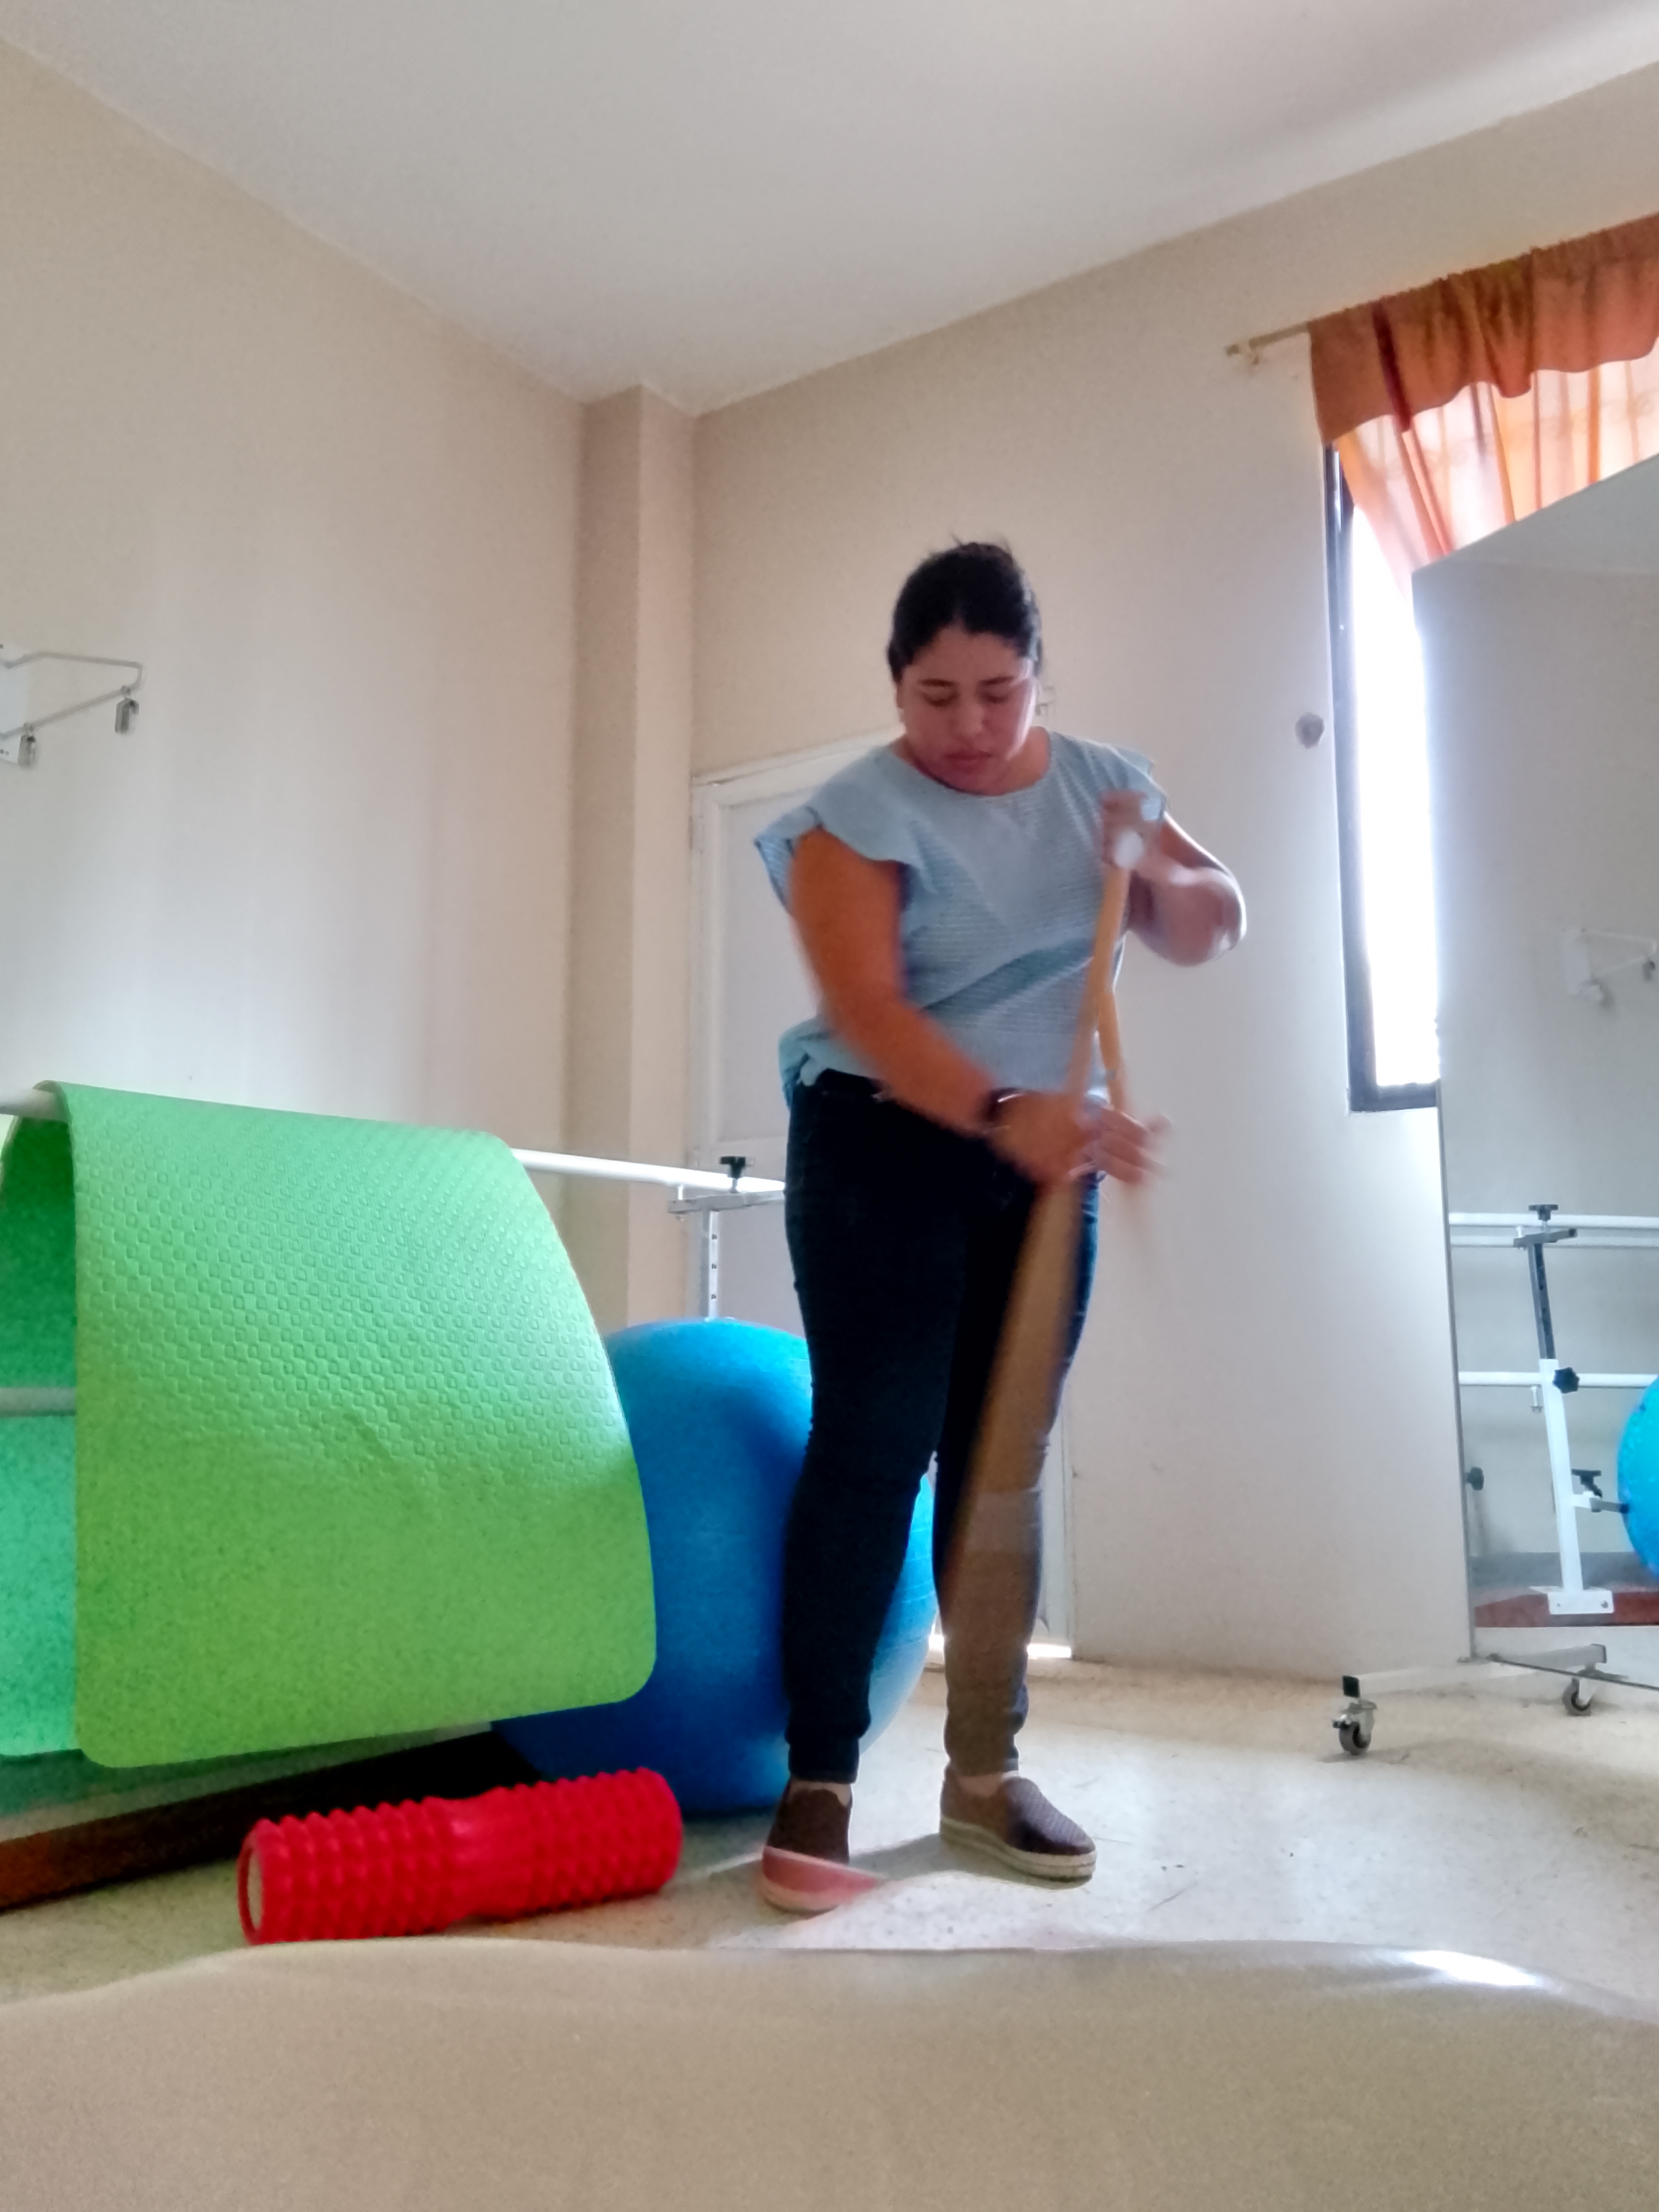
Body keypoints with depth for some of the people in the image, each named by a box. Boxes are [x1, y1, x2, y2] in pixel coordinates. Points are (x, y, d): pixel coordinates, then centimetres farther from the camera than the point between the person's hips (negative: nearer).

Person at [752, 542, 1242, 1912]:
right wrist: (1002, 1114, -37)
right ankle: (819, 1781, -3)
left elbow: (1212, 932, 9)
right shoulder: (857, 814, -10)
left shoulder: (1101, 783, 7)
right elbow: (863, 1006, -22)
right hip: (883, 1150, -4)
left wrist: (1163, 874, -15)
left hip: (1042, 1161, 5)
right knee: (875, 1443, -11)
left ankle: (986, 1769, 16)